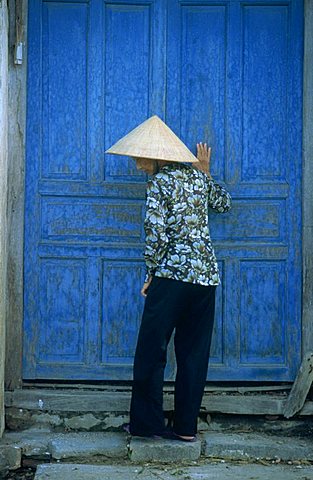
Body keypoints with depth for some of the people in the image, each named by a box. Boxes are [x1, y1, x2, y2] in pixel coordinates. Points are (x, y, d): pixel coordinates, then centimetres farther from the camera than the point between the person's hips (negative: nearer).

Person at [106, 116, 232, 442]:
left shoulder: (158, 182, -6)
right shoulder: (196, 175, 12)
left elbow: (157, 234, -12)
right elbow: (224, 203, 29)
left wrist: (150, 274, -1)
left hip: (172, 275, -6)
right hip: (207, 276, 6)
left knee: (151, 350, 4)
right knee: (194, 353, 9)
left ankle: (147, 422, 8)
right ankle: (186, 427, 12)